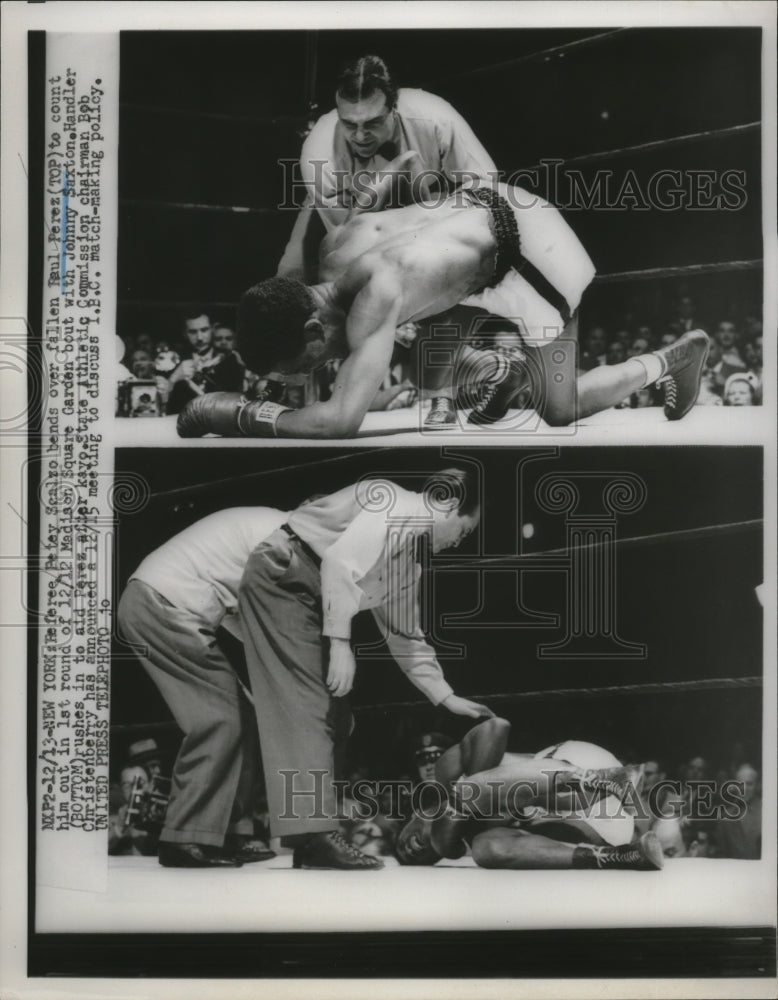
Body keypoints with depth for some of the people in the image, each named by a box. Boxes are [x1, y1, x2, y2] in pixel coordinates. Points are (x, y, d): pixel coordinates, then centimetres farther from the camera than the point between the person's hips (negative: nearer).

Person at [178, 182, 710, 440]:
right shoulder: (338, 240, -14)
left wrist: (232, 414, -39)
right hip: (479, 204, 8)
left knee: (560, 410, -2)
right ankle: (505, 372, 35)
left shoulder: (374, 296, -39)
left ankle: (675, 356, 19)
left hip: (527, 238, -8)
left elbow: (341, 421, -47)